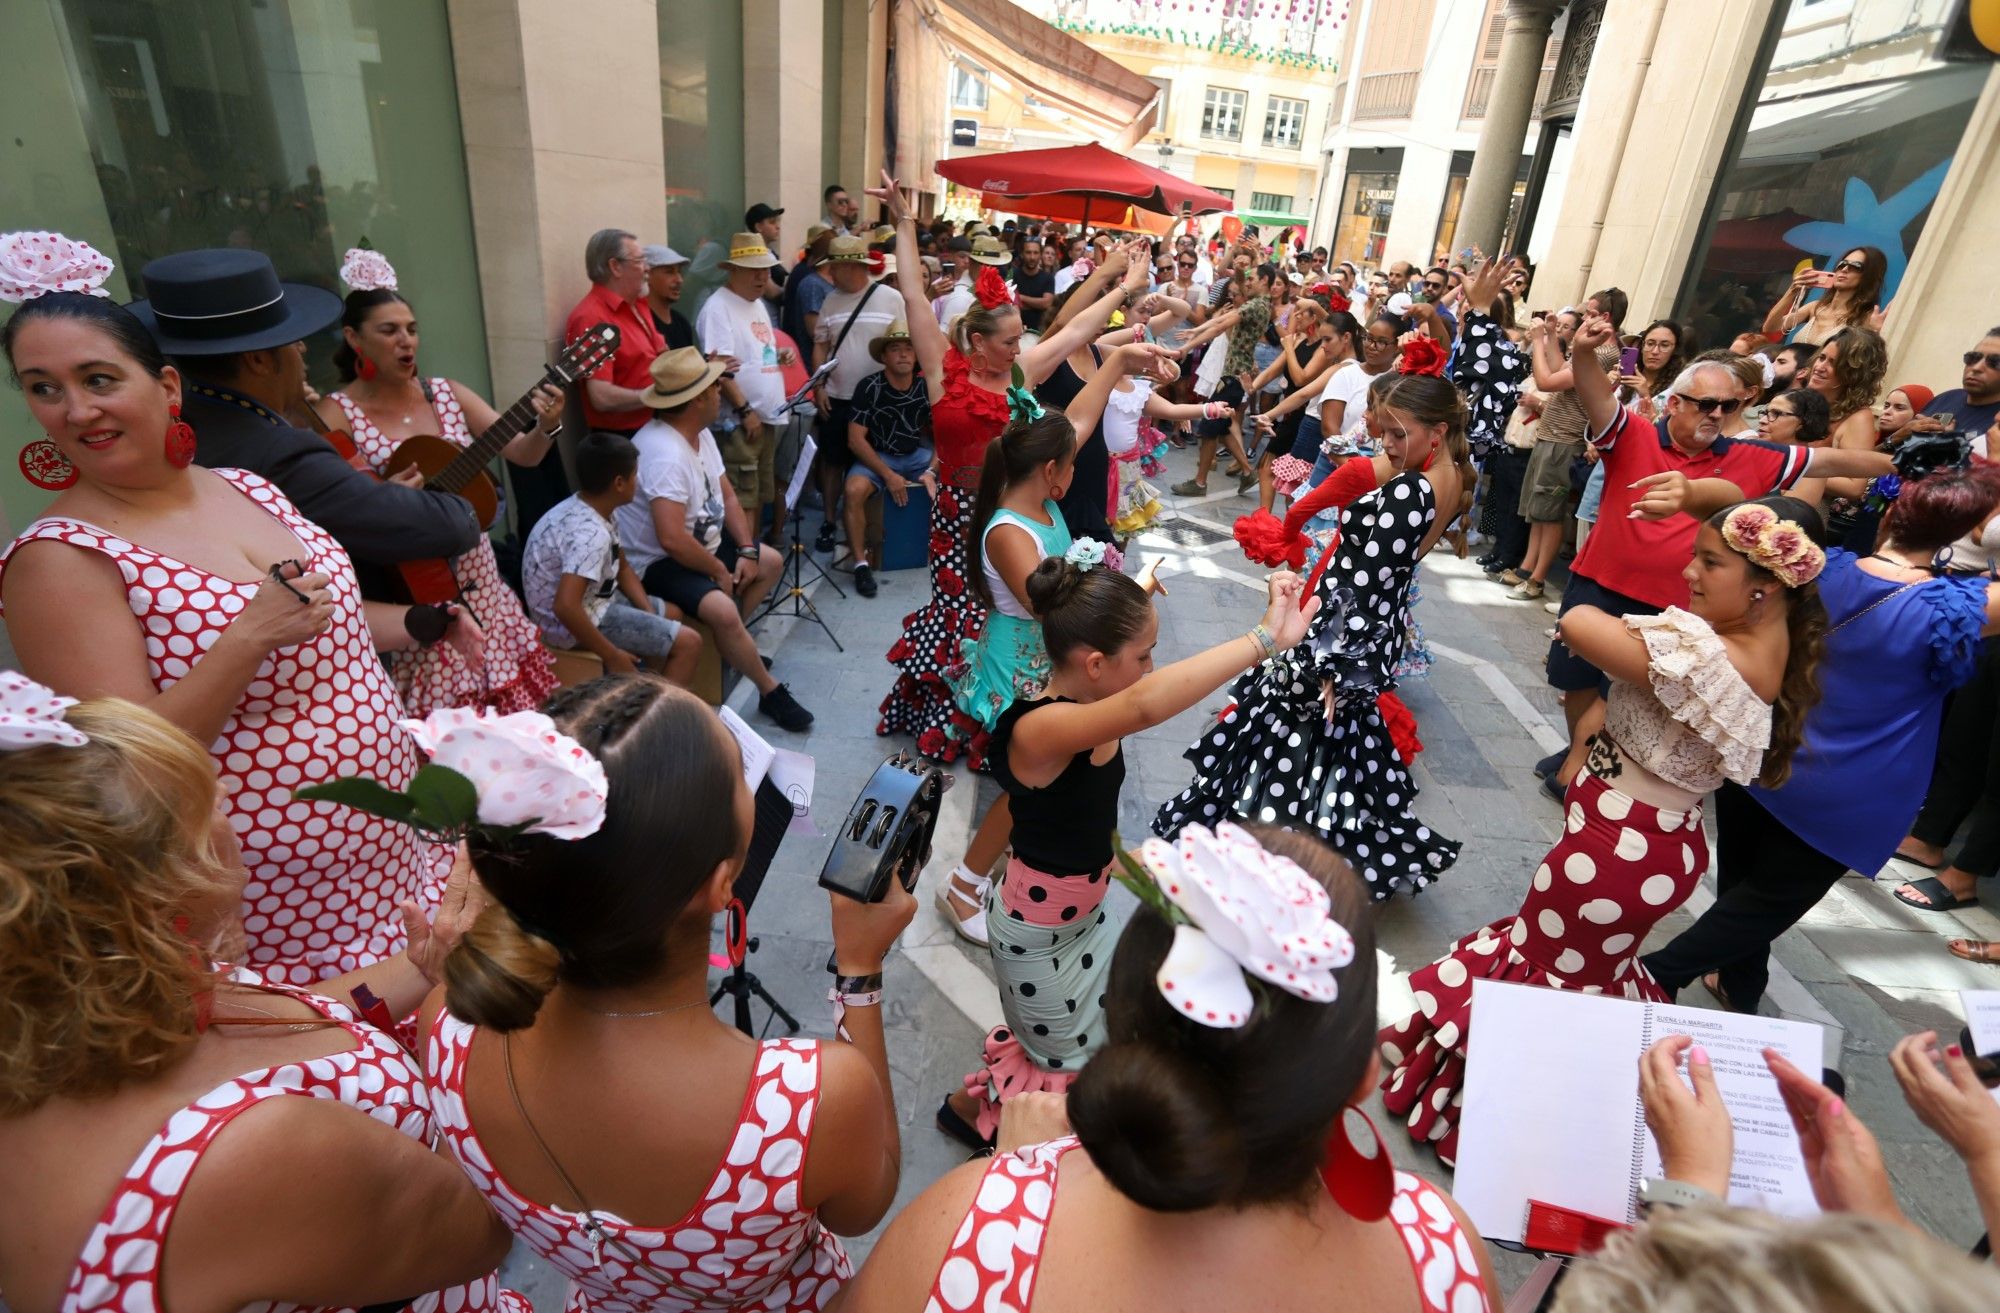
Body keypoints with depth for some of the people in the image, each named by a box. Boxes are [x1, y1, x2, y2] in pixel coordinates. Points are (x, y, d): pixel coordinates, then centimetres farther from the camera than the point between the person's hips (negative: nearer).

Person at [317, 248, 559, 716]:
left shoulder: (447, 394, 6)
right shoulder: (338, 414, -7)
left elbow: (522, 453, 1)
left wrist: (546, 427, -18)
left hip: (477, 581, 5)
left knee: (514, 703, 11)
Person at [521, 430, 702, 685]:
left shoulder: (595, 510, 1)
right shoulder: (590, 533, -30)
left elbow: (622, 568, 14)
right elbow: (565, 607, -38)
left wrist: (650, 614, 2)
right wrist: (612, 656, -29)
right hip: (575, 619, -10)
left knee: (672, 615, 25)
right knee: (689, 643, -11)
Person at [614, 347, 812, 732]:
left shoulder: (700, 433, 2)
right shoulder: (665, 453, -30)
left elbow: (727, 495, 9)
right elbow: (672, 540, -36)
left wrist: (747, 551, -4)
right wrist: (719, 571, -20)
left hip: (701, 542, 11)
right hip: (658, 562, -11)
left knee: (771, 562, 15)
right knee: (723, 610, -31)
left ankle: (732, 645, 19)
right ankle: (771, 692, -11)